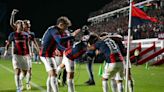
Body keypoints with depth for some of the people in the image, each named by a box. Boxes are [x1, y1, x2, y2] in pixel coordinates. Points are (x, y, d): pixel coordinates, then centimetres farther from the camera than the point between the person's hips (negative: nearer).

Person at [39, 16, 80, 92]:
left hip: (49, 54, 11)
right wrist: (72, 36, -35)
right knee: (53, 74, -15)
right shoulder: (54, 30, -17)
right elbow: (60, 40, -35)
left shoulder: (56, 30, 13)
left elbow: (57, 44, 22)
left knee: (51, 75, 16)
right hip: (46, 54, -11)